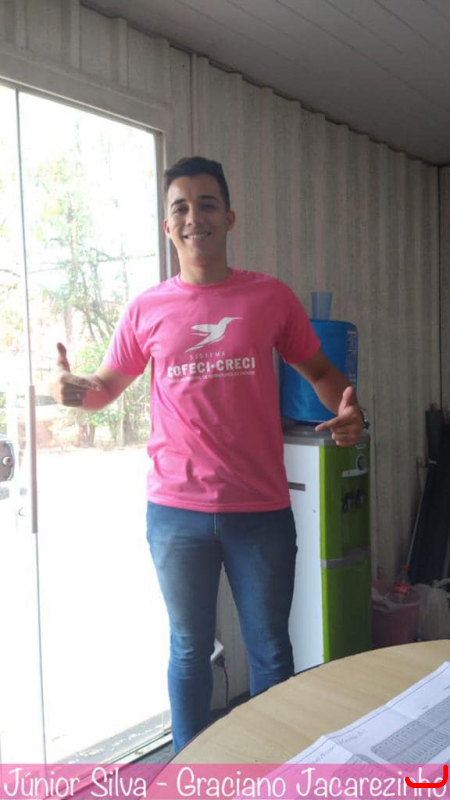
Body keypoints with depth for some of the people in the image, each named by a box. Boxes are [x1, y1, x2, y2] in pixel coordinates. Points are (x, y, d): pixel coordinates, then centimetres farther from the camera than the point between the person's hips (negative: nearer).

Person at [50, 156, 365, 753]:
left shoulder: (271, 297, 0)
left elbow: (320, 372, 10)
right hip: (176, 513, 1)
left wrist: (346, 406, -12)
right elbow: (105, 387, 11)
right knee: (189, 650, 17)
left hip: (261, 509, 0)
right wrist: (72, 387, -12)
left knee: (271, 653, 15)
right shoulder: (146, 310, 2)